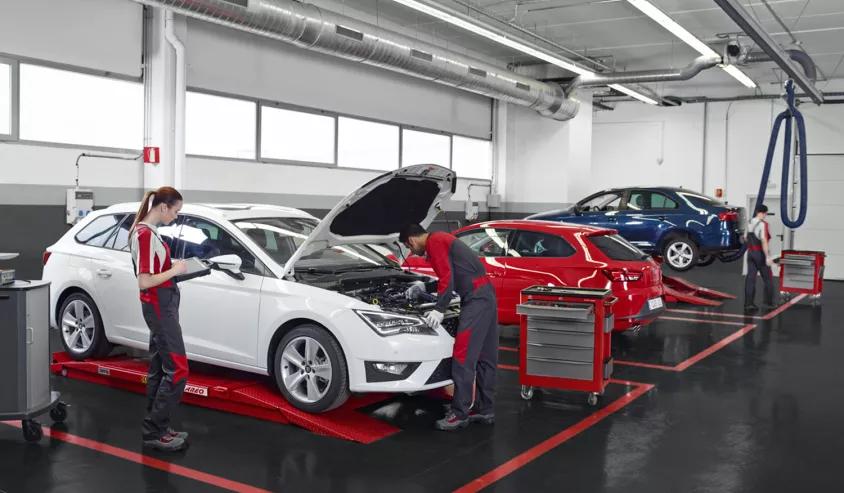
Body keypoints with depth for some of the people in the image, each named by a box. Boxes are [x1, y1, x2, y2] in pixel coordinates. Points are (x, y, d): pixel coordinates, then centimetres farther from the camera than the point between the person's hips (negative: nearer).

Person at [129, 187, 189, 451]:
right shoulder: (146, 234, -19)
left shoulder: (148, 230, 12)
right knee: (177, 370, -7)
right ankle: (154, 432, -1)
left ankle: (156, 428, 21)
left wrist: (172, 265, 9)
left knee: (159, 369, 13)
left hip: (160, 305, 10)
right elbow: (144, 282, -22)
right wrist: (175, 270, -13)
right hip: (159, 306, -10)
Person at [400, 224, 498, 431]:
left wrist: (440, 309, -14)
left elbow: (447, 277, -15)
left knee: (463, 357, -9)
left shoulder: (434, 242, -6)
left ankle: (460, 413, -6)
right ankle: (485, 410, 17)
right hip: (486, 295, 10)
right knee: (485, 357, 11)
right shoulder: (441, 239, 24)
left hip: (476, 298, -10)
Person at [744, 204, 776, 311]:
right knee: (767, 278, 7)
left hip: (750, 253, 6)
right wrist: (768, 257, -23)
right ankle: (768, 302, 12)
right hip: (760, 253, -6)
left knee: (750, 278, 4)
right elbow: (764, 241, -23)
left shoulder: (750, 223, 8)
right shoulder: (763, 224, -16)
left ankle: (748, 303, 1)